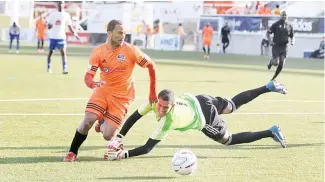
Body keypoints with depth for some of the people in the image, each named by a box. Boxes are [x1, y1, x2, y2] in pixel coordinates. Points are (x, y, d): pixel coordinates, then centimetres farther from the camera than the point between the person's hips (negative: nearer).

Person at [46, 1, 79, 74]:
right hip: (52, 36, 1)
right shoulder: (52, 14, 2)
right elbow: (48, 26, 4)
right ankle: (48, 67, 25)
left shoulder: (66, 15, 4)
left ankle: (64, 69, -16)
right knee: (50, 51, 9)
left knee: (63, 52, -13)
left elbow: (69, 26, 8)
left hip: (61, 37, -1)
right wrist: (49, 26, -20)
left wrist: (75, 33, -5)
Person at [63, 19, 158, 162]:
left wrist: (152, 93, -1)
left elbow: (151, 65, -3)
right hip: (103, 90, 1)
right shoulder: (98, 52, -7)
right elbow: (88, 76, -11)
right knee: (87, 121, -21)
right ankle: (72, 152, 1)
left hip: (122, 96, -1)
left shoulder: (130, 50, -12)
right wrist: (93, 84, -37)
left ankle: (103, 124, 29)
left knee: (107, 136, -9)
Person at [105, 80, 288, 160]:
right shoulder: (155, 100, -27)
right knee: (233, 105, 31)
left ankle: (270, 132, 20)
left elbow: (148, 148, -40)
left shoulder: (167, 122, -41)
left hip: (206, 119, -6)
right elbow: (134, 117, -15)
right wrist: (119, 137, -24)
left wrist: (125, 154, -48)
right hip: (197, 100, 6)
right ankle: (269, 87, 43)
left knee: (230, 139, 15)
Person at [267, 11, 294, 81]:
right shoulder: (276, 24, -1)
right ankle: (271, 61, 27)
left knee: (281, 64, -5)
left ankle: (274, 78, 11)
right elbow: (268, 33, 0)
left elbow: (292, 36, 19)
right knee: (276, 63, -11)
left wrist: (292, 41, -3)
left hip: (284, 47, 3)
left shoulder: (289, 26, 9)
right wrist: (270, 41, -13)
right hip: (276, 46, -3)